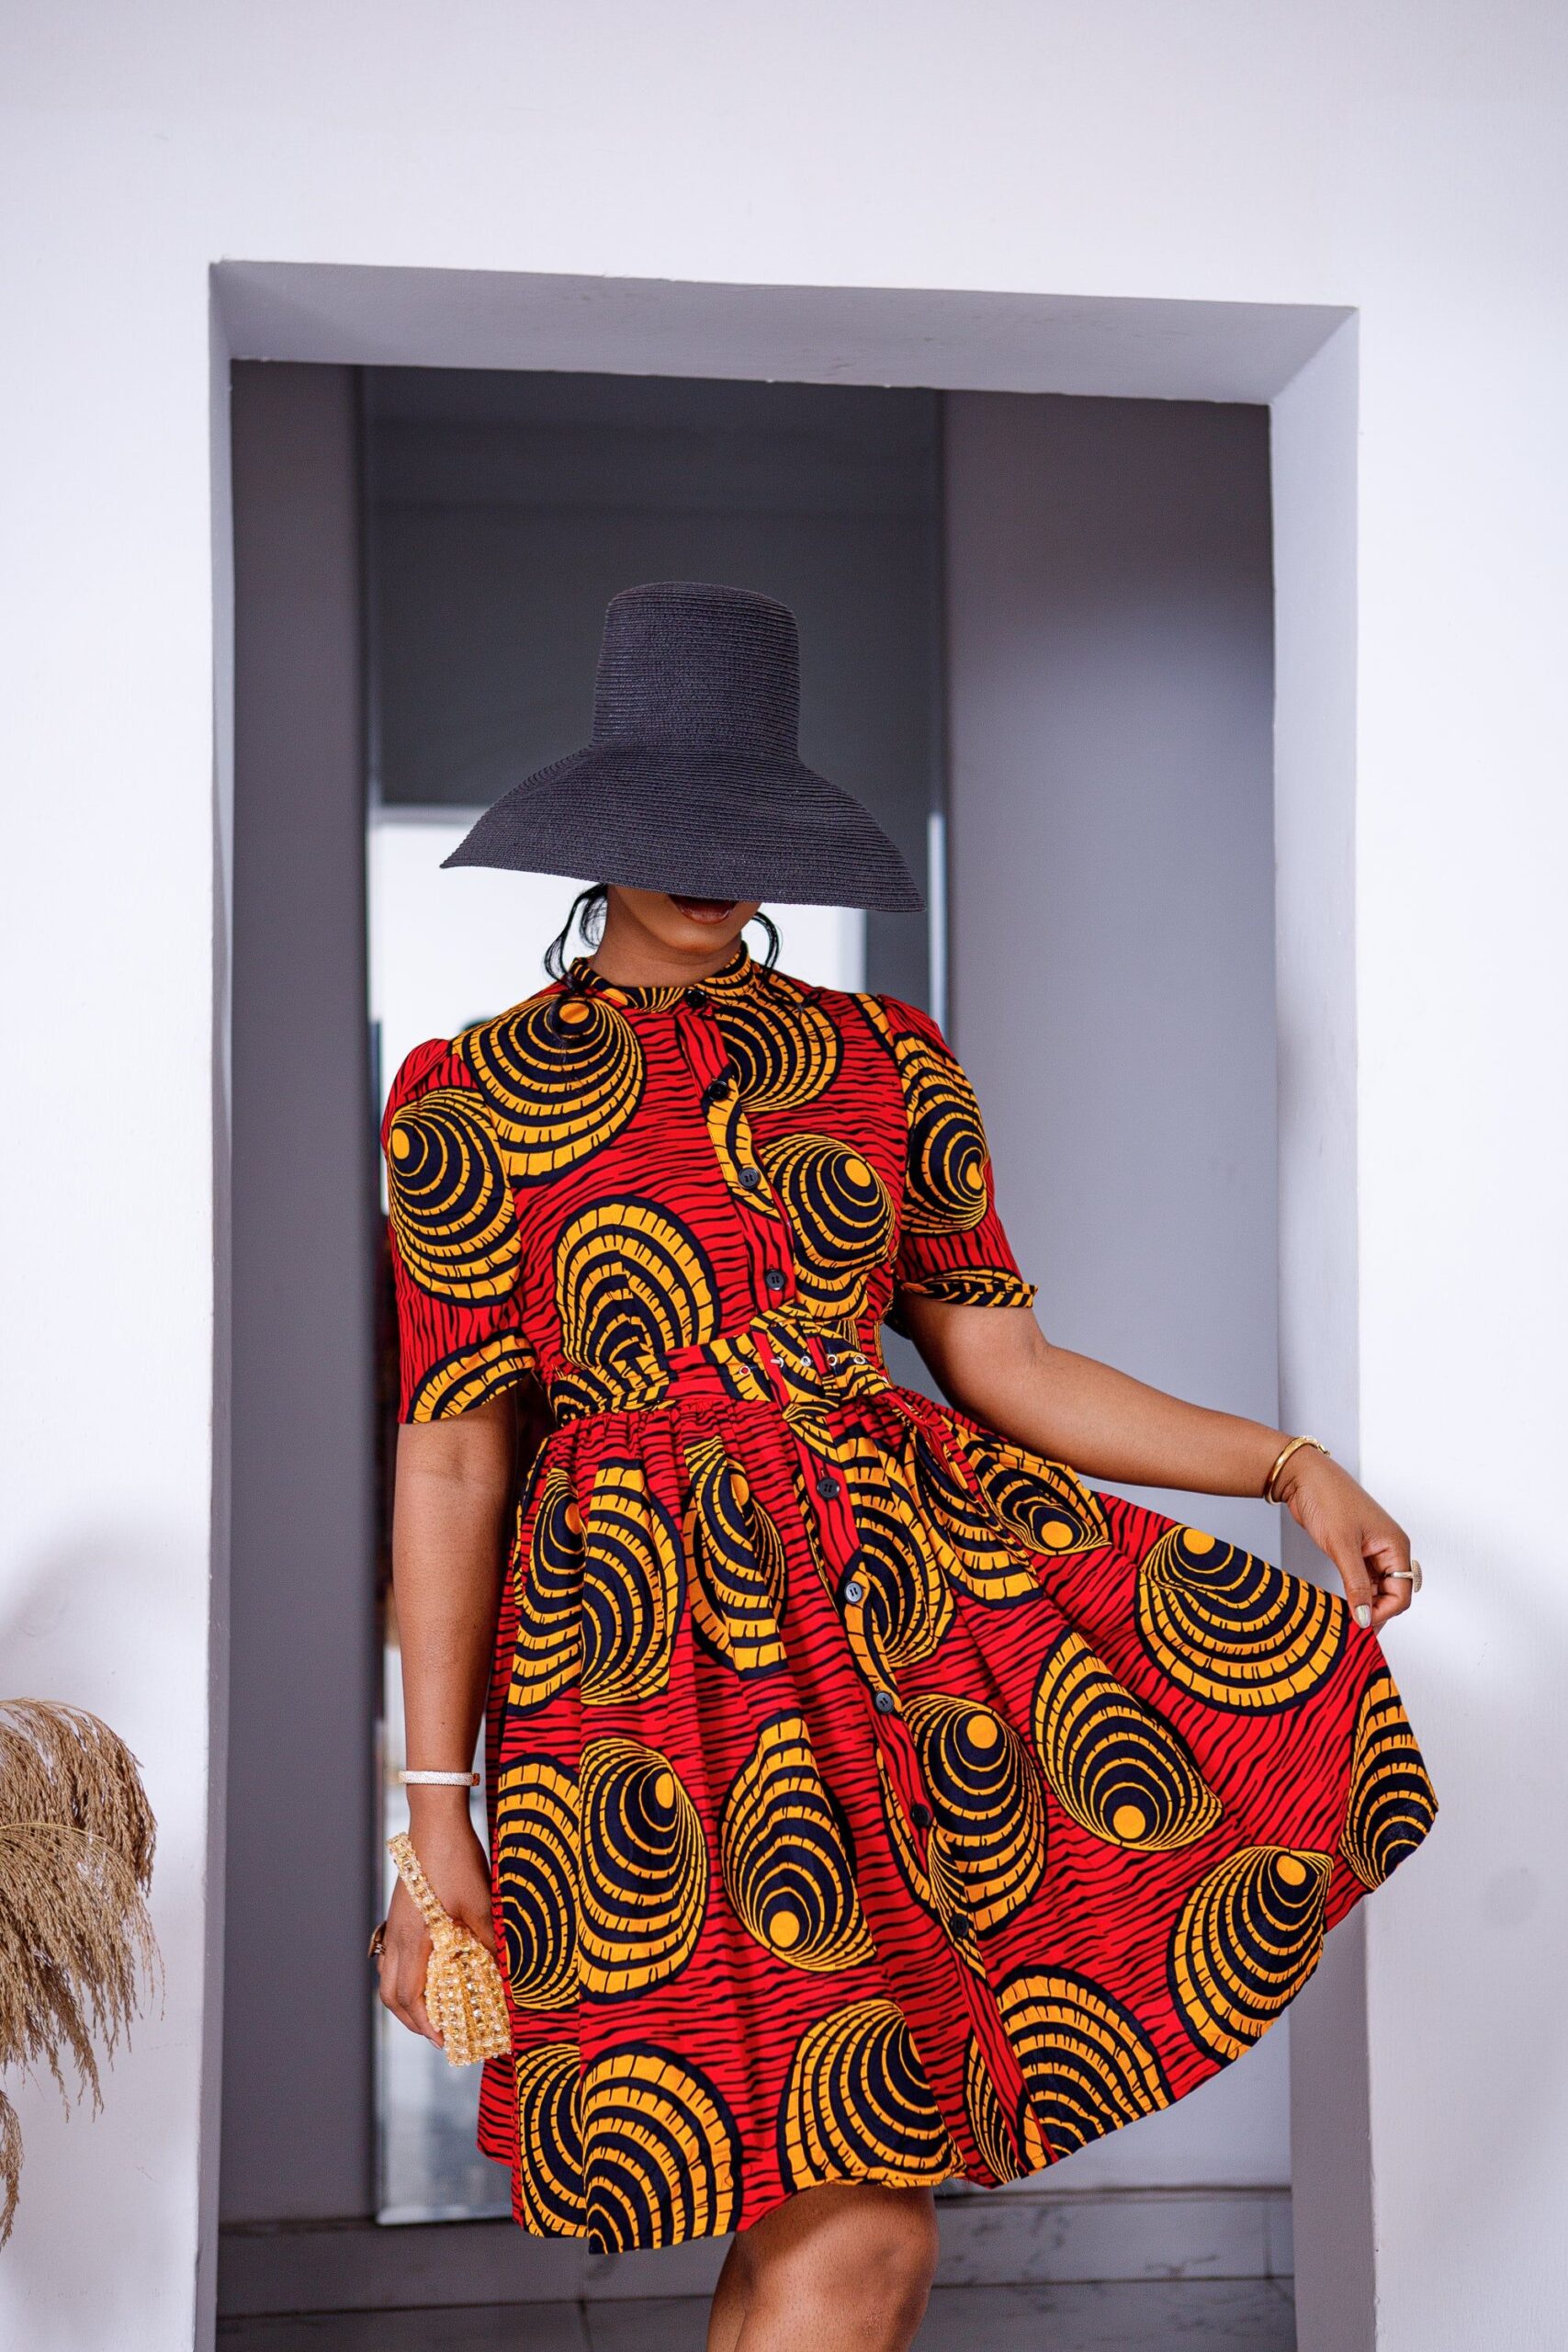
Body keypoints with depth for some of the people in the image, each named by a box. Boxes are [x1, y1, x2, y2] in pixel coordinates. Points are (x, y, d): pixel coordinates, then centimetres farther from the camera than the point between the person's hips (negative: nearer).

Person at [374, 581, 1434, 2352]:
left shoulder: (884, 1064, 11)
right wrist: (436, 1815, -3)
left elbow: (1006, 1369, 9)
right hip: (655, 1634, -5)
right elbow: (448, 1462, 0)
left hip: (914, 1576, 5)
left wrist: (1287, 1463, -2)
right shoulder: (470, 1102, 3)